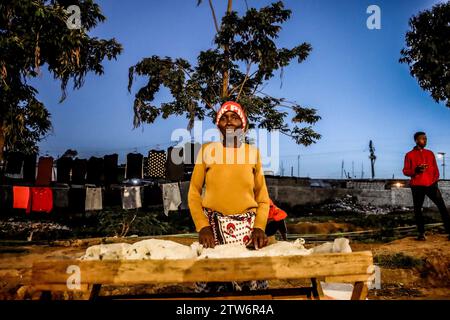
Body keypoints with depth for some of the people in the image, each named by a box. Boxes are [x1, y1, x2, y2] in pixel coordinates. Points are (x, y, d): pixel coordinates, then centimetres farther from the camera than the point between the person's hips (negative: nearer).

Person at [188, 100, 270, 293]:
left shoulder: (253, 152, 4)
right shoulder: (207, 150, 1)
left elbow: (262, 197, 8)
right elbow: (194, 193, 3)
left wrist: (259, 227, -8)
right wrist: (202, 226, -9)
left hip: (246, 227, 1)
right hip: (213, 226, 0)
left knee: (250, 284, 1)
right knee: (210, 285, 2)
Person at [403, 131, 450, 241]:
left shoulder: (430, 153, 16)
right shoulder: (409, 155, 3)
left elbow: (435, 168, 17)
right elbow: (405, 171, 1)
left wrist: (435, 179, 1)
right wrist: (416, 170, -18)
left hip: (431, 185, 3)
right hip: (417, 186, -3)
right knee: (417, 209, -1)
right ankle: (421, 233, 8)